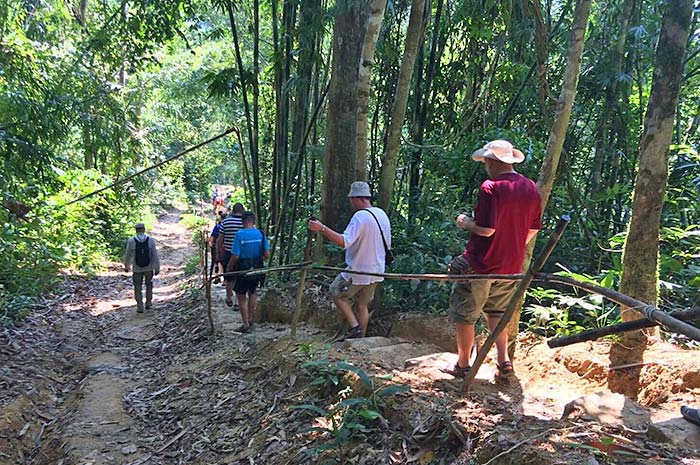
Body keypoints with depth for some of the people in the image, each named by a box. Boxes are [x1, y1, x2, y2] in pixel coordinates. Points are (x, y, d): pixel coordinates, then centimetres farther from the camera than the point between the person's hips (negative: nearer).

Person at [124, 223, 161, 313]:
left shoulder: (131, 241, -12)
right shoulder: (151, 240, -11)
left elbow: (128, 255, -2)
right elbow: (155, 255, -10)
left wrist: (126, 266, 14)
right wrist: (157, 268, -3)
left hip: (137, 269, -1)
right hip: (149, 268, 1)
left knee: (138, 287, 12)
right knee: (149, 284, 22)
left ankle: (140, 307, 11)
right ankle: (148, 303, 30)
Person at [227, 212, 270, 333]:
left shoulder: (239, 235, -15)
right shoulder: (261, 234, -5)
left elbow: (235, 256, -17)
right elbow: (267, 255, -5)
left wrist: (229, 268, 0)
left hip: (242, 270, -4)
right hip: (257, 269, 4)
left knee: (241, 297, 9)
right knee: (252, 293, 25)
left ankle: (246, 324, 12)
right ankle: (250, 319, 32)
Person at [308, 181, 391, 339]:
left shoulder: (360, 216, -22)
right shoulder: (382, 214, 5)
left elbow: (344, 241, -34)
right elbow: (387, 244, 14)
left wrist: (322, 228, -37)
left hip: (358, 271, -8)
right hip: (376, 271, 8)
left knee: (337, 294, 14)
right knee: (362, 305, 20)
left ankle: (354, 326, 5)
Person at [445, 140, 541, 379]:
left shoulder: (491, 187, -18)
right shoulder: (531, 188, 4)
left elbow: (486, 229, -24)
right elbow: (533, 230, 11)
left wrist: (465, 222, -5)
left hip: (481, 264, -7)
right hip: (511, 266, 7)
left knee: (464, 314, 10)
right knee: (496, 313, 24)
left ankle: (463, 365, 19)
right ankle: (504, 361, 16)